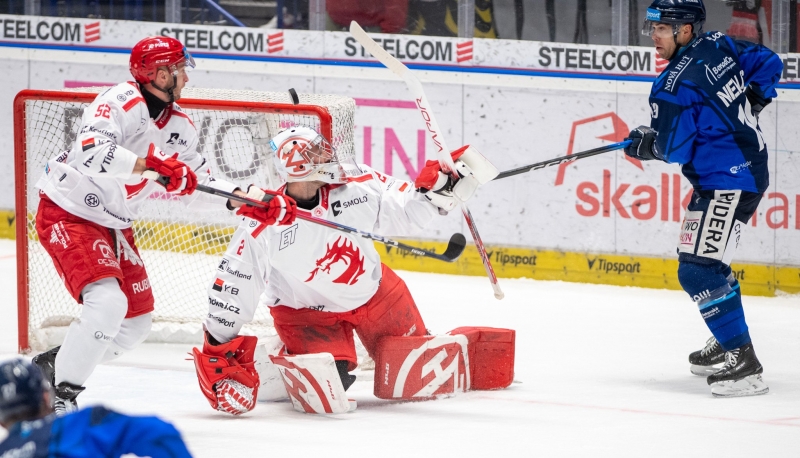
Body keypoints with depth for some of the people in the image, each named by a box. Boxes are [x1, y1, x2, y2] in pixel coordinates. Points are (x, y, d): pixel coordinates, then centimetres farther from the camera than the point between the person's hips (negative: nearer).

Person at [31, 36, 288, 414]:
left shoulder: (179, 125, 3)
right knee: (107, 304, -26)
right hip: (68, 214, -9)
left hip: (114, 225, 9)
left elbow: (197, 183, 13)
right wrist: (149, 164, -47)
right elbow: (90, 151, -40)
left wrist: (239, 198, -3)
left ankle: (50, 367, 27)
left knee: (136, 324, 11)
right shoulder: (121, 102, -24)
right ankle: (60, 396, -15)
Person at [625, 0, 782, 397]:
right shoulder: (719, 45, 4)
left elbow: (673, 149, -16)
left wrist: (642, 145, 4)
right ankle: (727, 342, 40)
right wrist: (749, 102, 21)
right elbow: (769, 63, 14)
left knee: (698, 271, -15)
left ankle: (744, 366, -19)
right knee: (705, 261, 25)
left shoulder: (673, 87, -20)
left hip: (727, 182, -11)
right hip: (746, 167, 11)